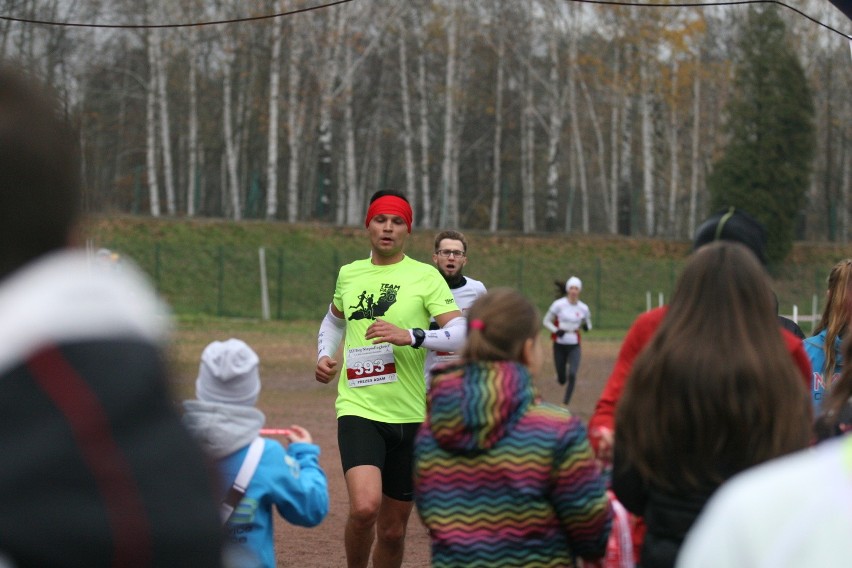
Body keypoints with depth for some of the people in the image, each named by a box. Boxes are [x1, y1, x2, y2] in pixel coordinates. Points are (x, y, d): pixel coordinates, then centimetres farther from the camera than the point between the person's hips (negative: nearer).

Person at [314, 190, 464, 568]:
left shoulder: (425, 277, 0)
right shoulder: (348, 274, 10)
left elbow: (462, 334, -11)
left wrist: (410, 335, -25)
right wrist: (324, 355, 13)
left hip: (409, 416, 0)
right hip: (358, 409, 0)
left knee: (393, 530, 9)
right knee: (364, 506, -24)